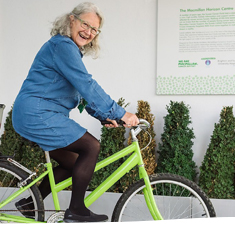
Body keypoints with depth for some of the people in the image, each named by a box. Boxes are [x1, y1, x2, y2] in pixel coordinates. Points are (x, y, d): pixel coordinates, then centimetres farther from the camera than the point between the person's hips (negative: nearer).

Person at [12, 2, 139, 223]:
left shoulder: (69, 49, 19)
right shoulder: (62, 45, -14)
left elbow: (81, 92, 20)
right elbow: (87, 85, -23)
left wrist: (104, 115, 10)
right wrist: (119, 113, -22)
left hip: (34, 115, 11)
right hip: (37, 114, -11)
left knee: (72, 163, 15)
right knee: (91, 146, -13)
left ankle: (29, 204, 23)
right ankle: (76, 210, -6)